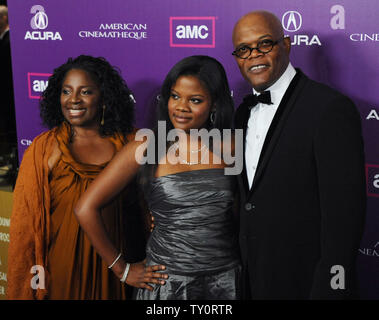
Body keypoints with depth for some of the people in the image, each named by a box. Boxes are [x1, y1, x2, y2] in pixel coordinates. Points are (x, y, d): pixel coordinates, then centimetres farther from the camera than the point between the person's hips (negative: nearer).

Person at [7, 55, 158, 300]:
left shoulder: (130, 142, -3)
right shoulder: (43, 150, -8)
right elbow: (26, 223, -4)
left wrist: (145, 263, 3)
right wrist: (28, 289, -3)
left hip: (115, 270, 2)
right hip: (63, 273, -1)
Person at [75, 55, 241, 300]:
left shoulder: (229, 148, -3)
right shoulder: (147, 149, -9)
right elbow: (86, 208, -8)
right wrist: (122, 269, -3)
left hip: (227, 280, 2)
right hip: (167, 283, -2)